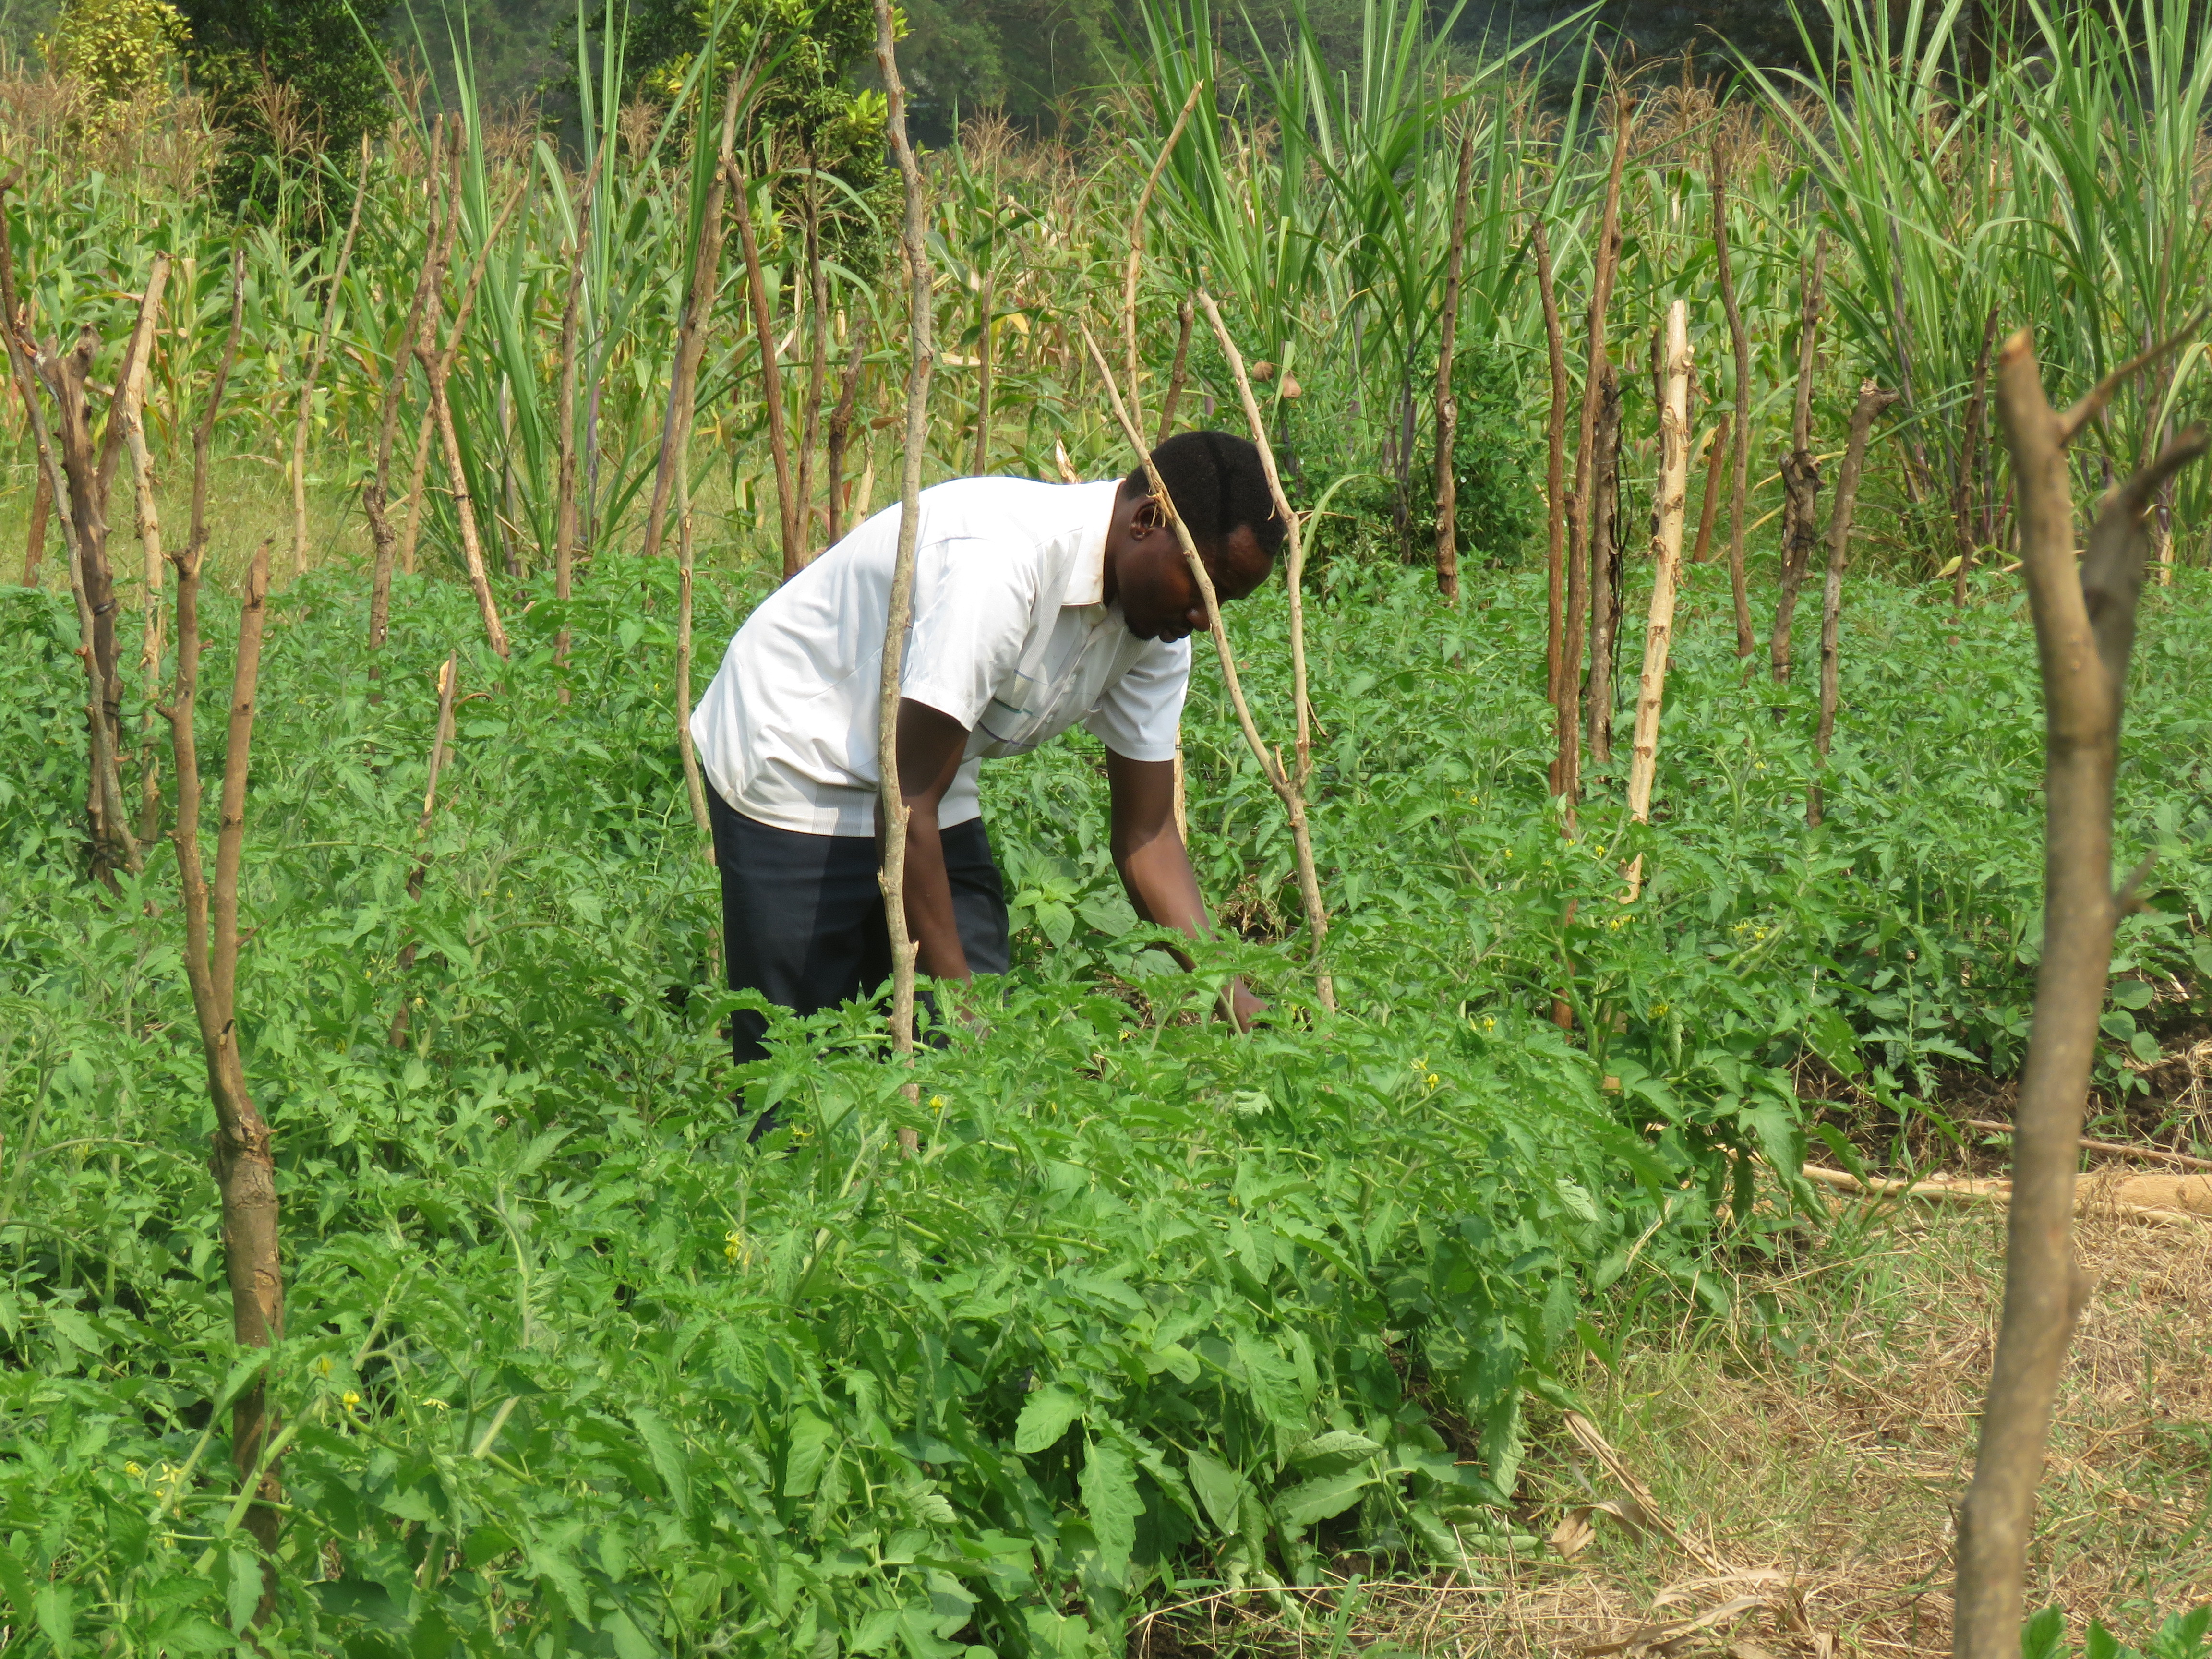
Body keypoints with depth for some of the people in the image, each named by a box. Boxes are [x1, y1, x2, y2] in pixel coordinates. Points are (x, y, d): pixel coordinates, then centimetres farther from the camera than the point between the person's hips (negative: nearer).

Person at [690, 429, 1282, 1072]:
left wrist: (1227, 992, -16)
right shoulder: (1000, 563, -33)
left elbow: (1147, 835, -2)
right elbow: (907, 804, -30)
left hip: (934, 790, 7)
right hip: (791, 771, -7)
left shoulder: (1156, 621, -8)